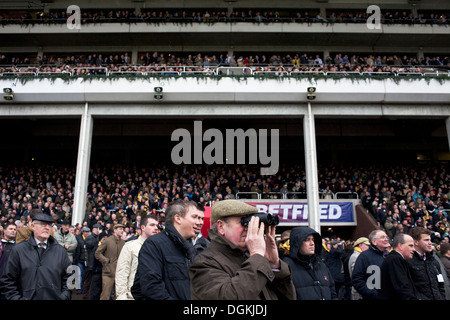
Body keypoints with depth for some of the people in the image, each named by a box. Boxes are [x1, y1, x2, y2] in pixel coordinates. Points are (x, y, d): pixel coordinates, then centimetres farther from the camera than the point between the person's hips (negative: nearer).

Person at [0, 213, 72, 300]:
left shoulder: (60, 251, 5)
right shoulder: (18, 250, 0)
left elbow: (68, 278, 6)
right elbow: (8, 282, -1)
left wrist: (64, 297, -6)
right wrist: (17, 298, -11)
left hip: (55, 297, 2)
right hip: (27, 297, -1)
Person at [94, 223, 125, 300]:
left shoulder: (123, 242, 9)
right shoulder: (107, 241, -3)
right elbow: (97, 253, -3)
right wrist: (106, 261, -7)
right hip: (108, 272, -4)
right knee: (105, 295, -4)